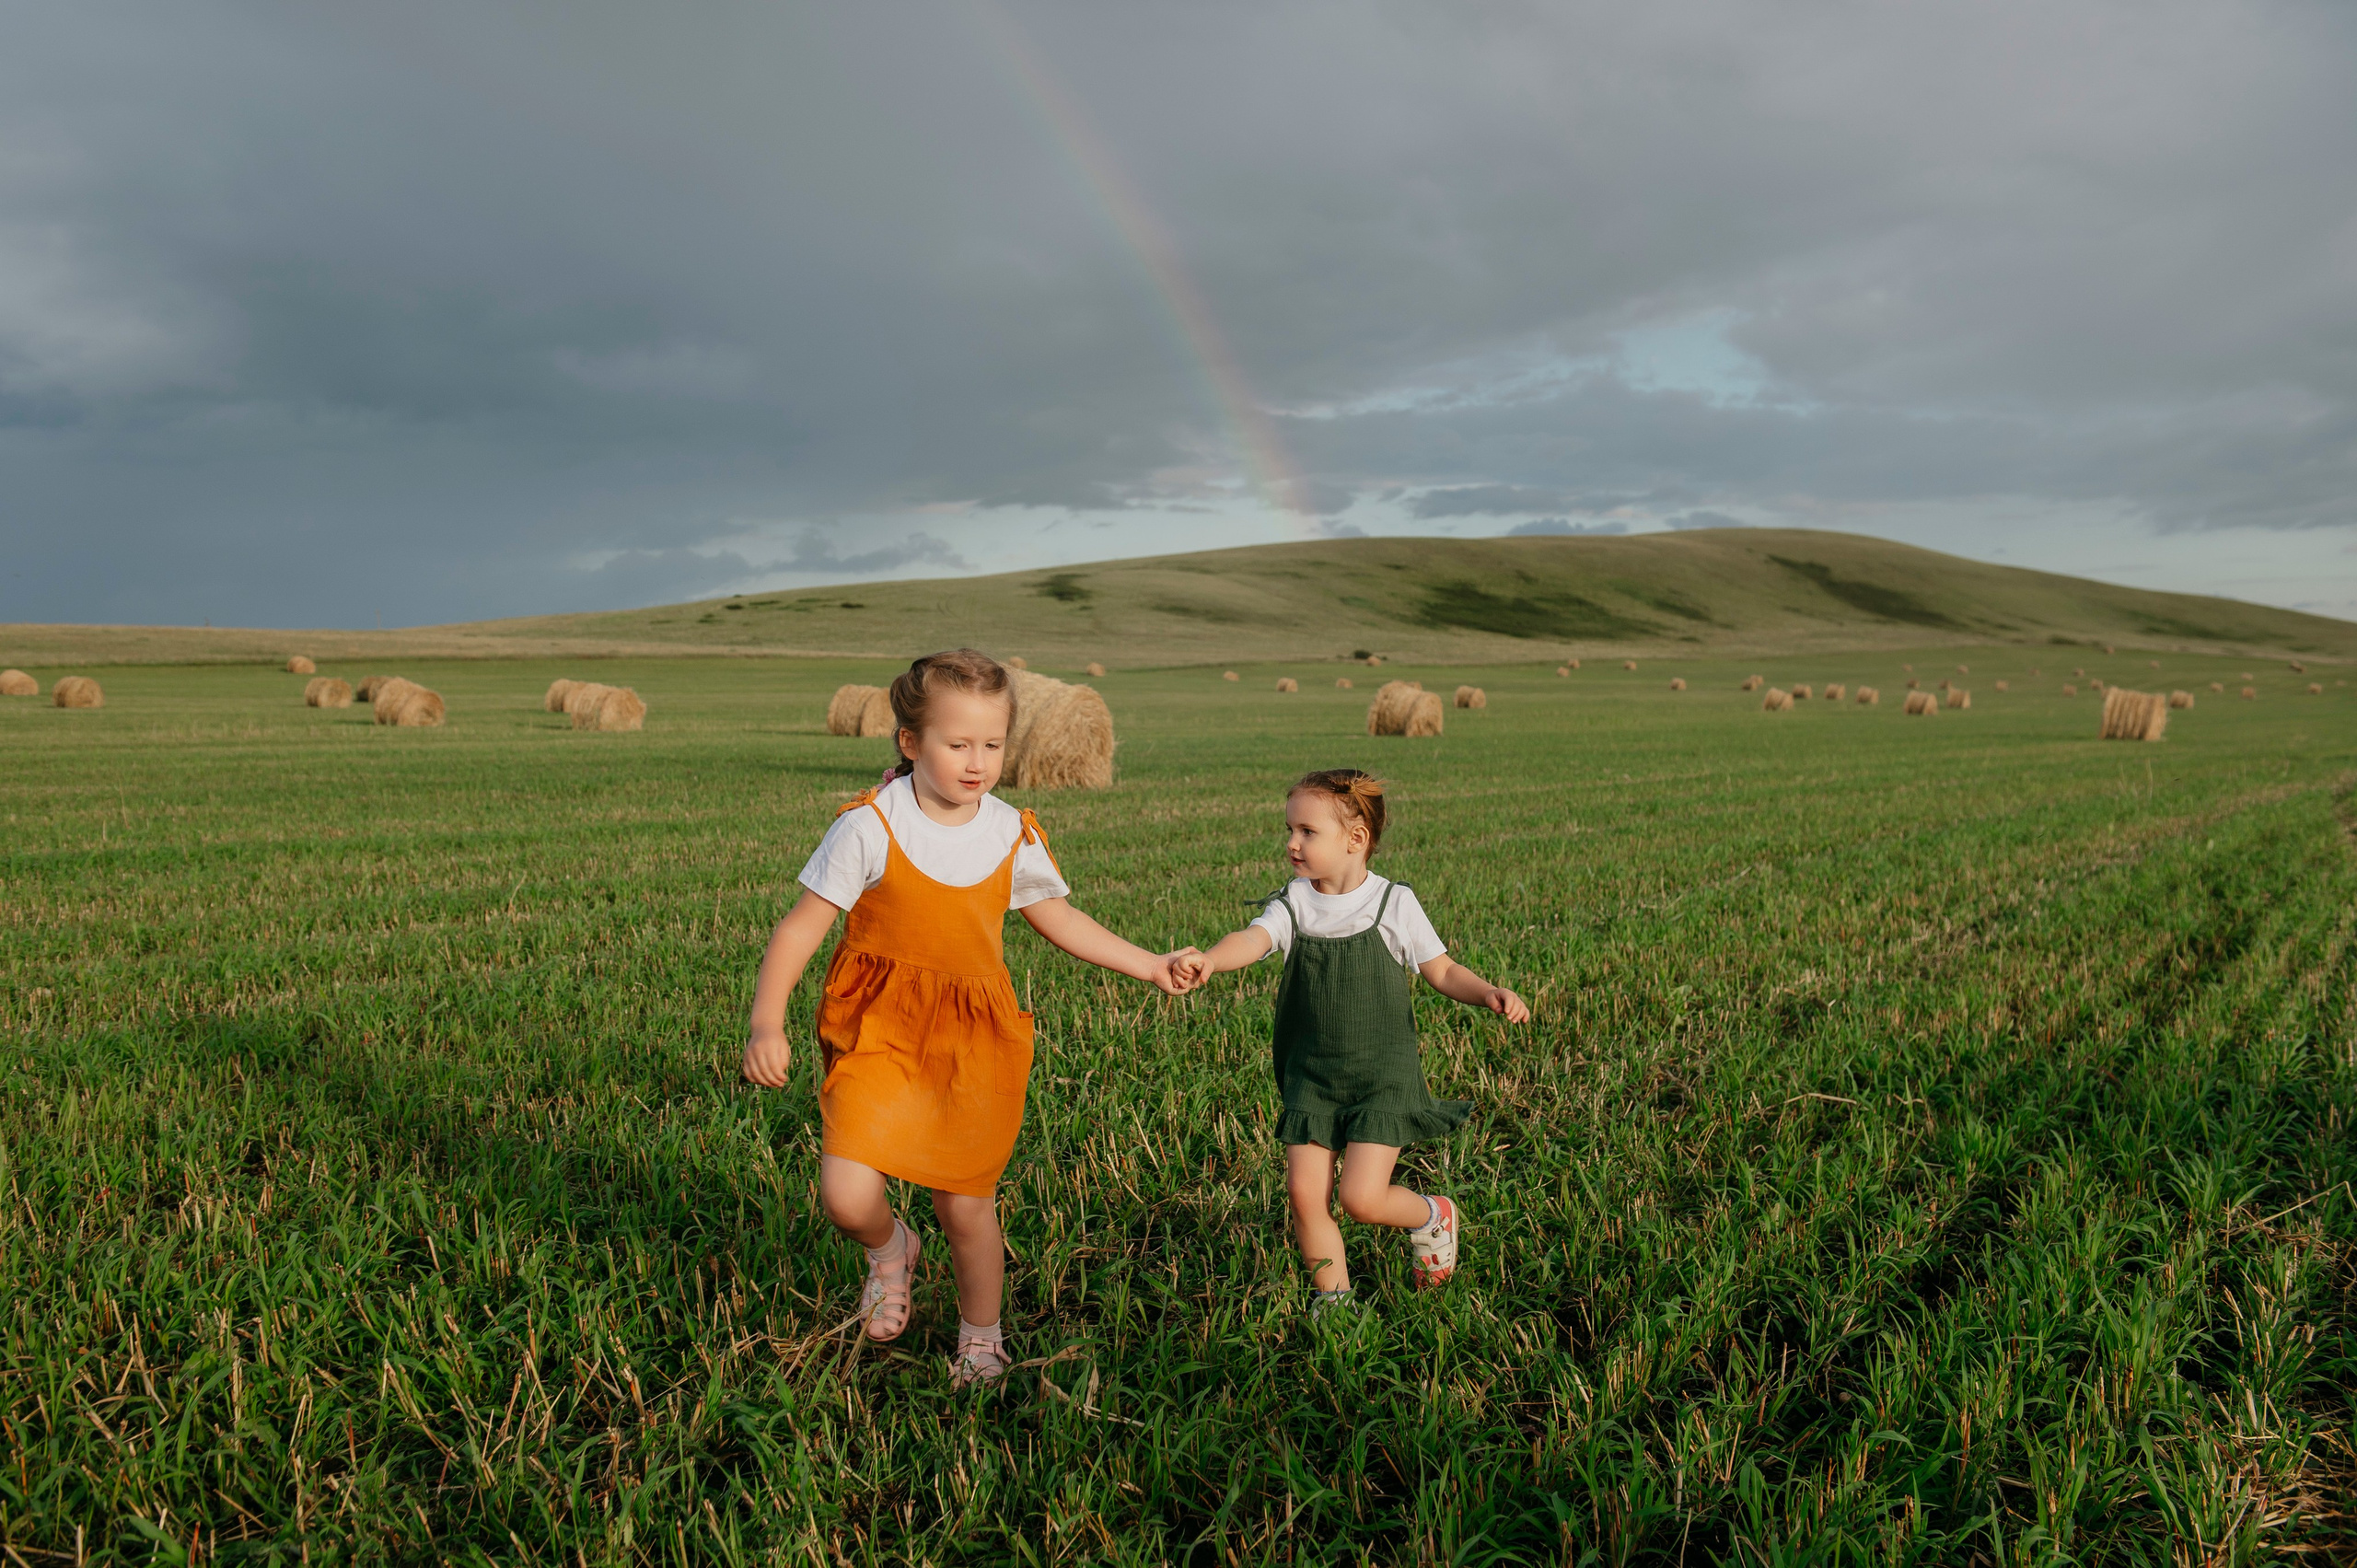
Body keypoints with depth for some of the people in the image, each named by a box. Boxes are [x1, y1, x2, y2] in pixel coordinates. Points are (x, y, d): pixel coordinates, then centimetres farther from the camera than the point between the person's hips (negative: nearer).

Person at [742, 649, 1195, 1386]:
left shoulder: (1014, 835, -1)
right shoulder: (869, 828, -13)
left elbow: (1059, 919, 15)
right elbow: (800, 928, -11)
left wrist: (1151, 966, 16)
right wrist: (766, 1022, -23)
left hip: (974, 1035, 2)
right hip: (879, 1029, -2)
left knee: (966, 1205, 8)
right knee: (847, 1195, -18)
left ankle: (981, 1339, 37)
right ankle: (891, 1249, 20)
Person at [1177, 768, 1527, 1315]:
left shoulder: (1393, 904, -6)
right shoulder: (1293, 905, -2)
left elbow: (1442, 971, 2)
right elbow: (1253, 939, -22)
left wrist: (1490, 994, -16)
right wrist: (1210, 958, -44)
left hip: (1383, 1073, -3)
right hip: (1312, 1075, 3)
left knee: (1362, 1198, -11)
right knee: (1304, 1190, -3)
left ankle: (1431, 1215, 22)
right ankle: (1333, 1299, 19)